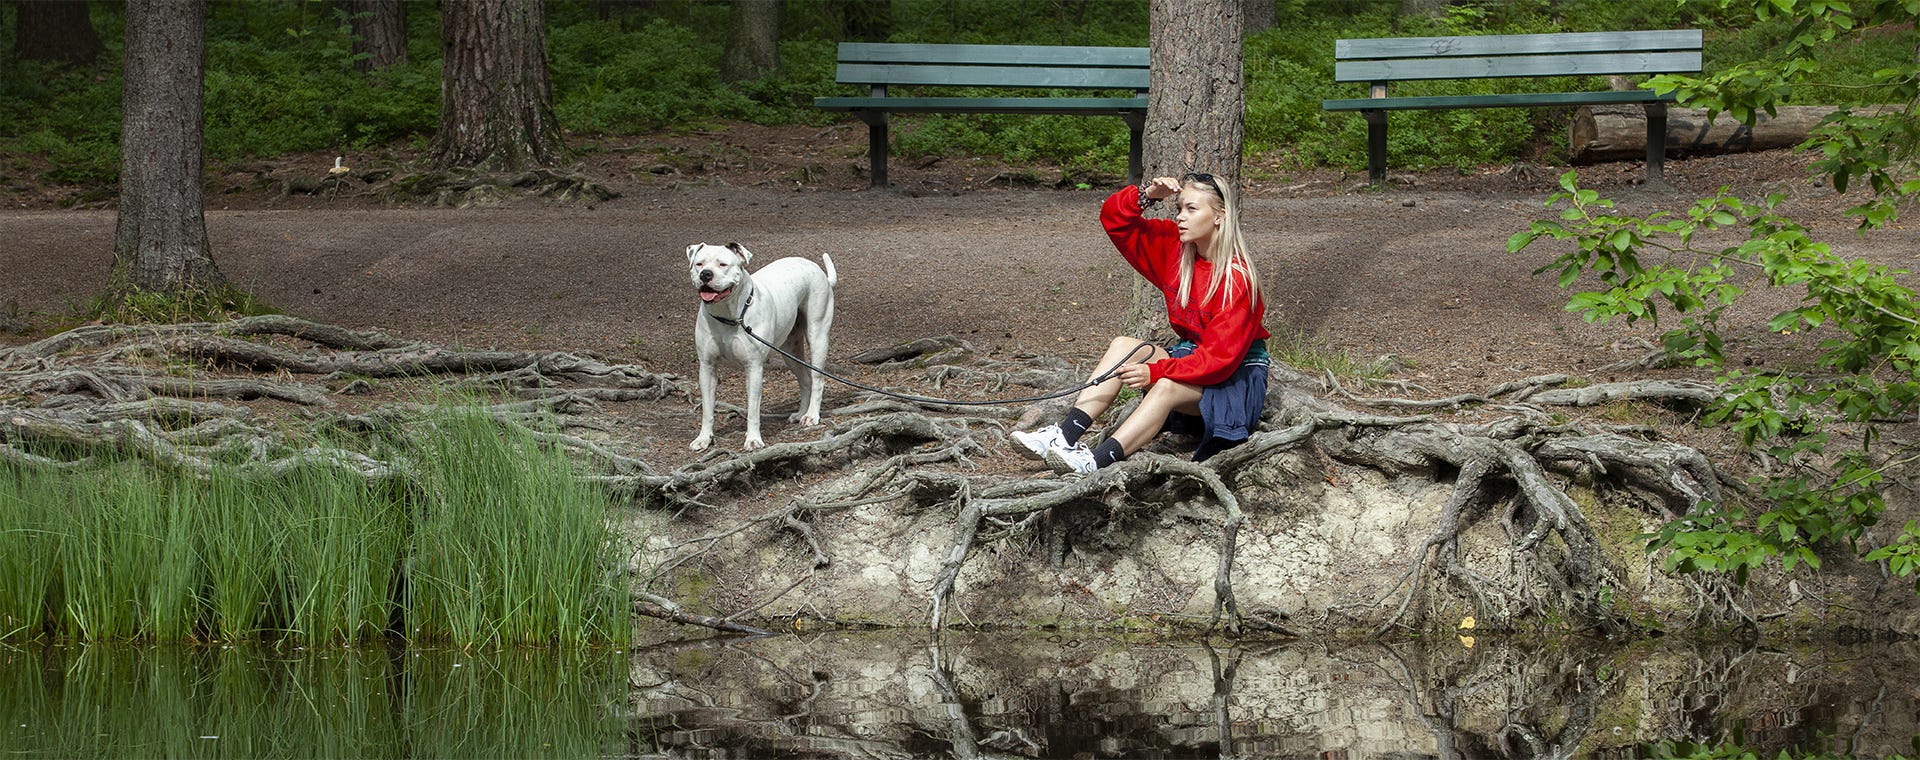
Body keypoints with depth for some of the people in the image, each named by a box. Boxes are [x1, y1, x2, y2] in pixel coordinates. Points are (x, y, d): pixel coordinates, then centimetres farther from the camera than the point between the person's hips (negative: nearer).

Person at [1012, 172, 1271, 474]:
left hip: (1238, 374, -8)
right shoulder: (1175, 246, 0)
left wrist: (1155, 371, -34)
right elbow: (1114, 219, 5)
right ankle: (1066, 434, -30)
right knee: (1124, 345, -16)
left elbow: (1221, 357, -26)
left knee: (1167, 387, -36)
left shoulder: (1238, 279, -22)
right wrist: (1146, 196, -15)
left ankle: (1098, 460, -53)